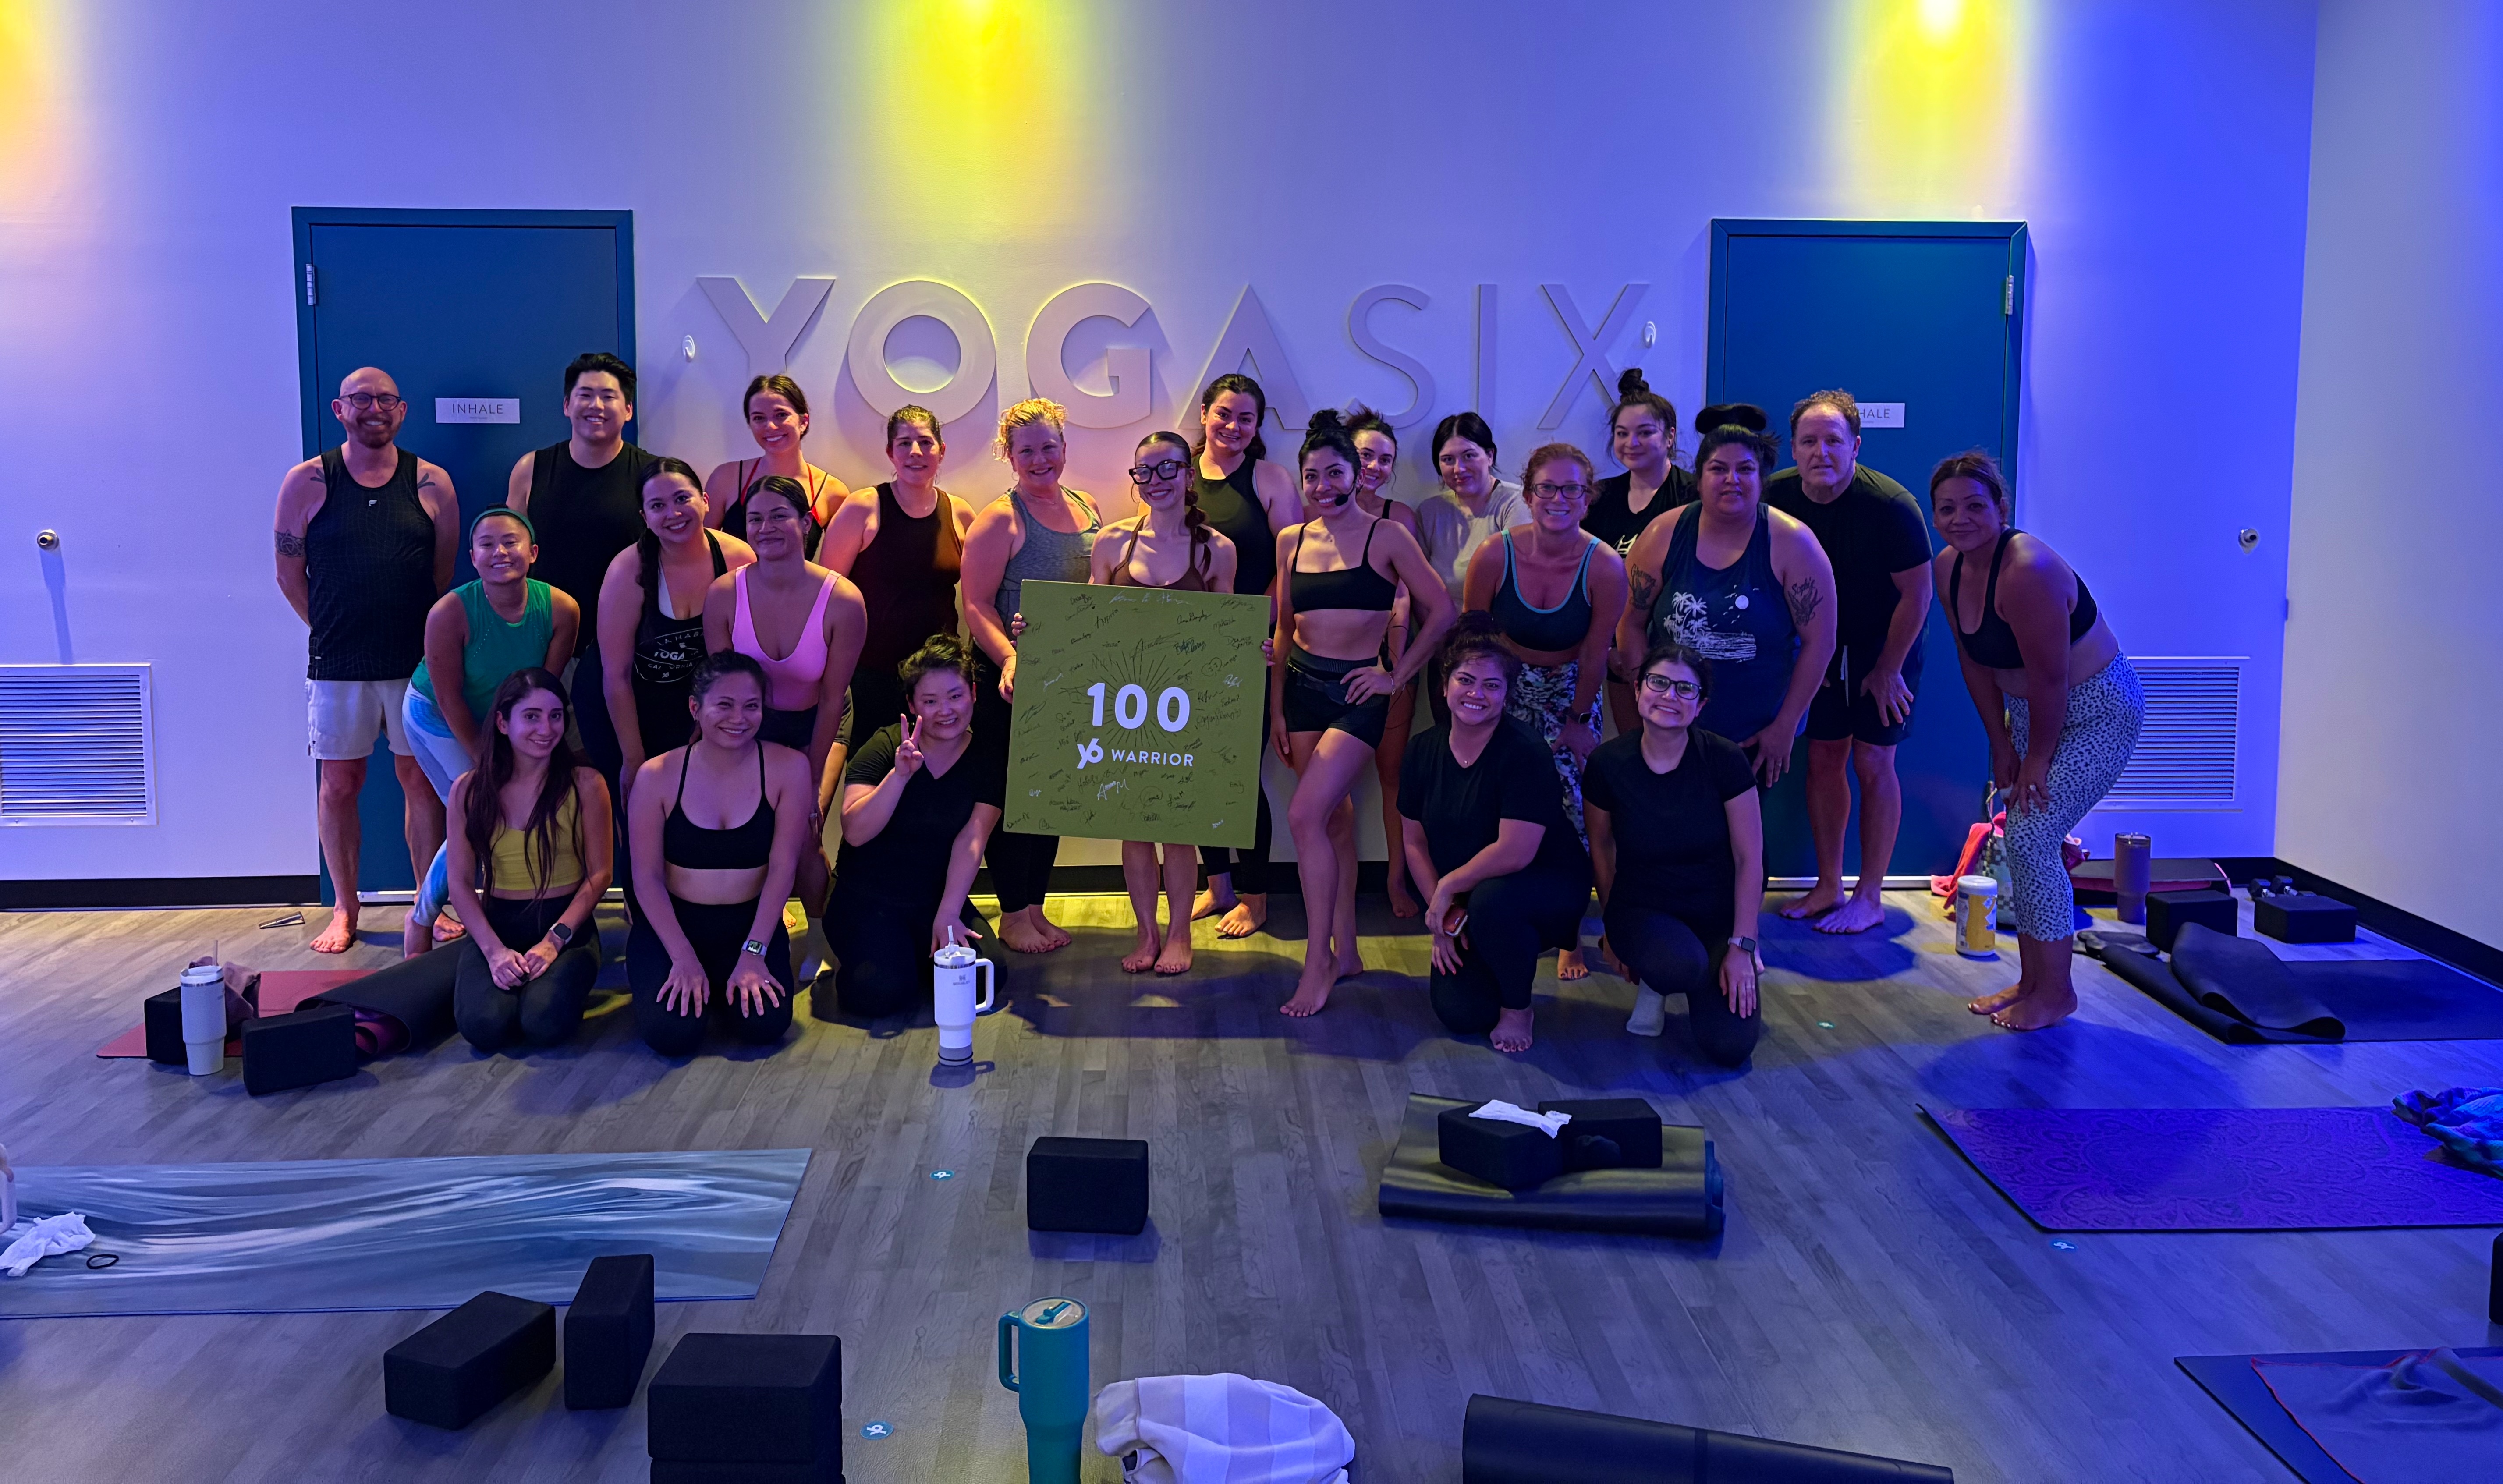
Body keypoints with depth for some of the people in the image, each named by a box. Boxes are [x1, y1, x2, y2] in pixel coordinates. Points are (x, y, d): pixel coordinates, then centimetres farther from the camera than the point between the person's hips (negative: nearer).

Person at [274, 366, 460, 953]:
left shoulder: (432, 484, 2)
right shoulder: (307, 483, 0)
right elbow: (290, 575, 5)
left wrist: (424, 638, 9)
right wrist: (335, 631, 7)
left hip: (415, 662, 0)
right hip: (337, 667, 0)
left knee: (420, 779, 7)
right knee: (338, 784, 6)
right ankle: (345, 909, 20)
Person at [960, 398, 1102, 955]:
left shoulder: (1088, 509, 9)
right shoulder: (1002, 518, -9)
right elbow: (977, 604, -14)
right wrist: (1010, 659, -28)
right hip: (1013, 681, -6)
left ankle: (1036, 907, 25)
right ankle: (1013, 915, 13)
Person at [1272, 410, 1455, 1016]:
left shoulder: (1386, 536, -5)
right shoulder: (1292, 542, 8)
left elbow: (1441, 612, -3)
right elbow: (1283, 630, 14)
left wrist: (1397, 676, -4)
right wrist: (1276, 709, 12)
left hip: (1358, 691, -5)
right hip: (1302, 687, 5)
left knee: (1305, 814, -16)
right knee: (1334, 815, 11)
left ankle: (1319, 962, -8)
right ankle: (1345, 949, 21)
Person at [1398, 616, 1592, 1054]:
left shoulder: (1525, 754, -21)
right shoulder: (1424, 750, -2)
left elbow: (1515, 852, -28)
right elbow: (1414, 842, 4)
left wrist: (1447, 888, -17)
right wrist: (1444, 918, -5)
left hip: (1550, 892, -5)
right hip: (1463, 905, 5)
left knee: (1491, 899, -39)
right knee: (1460, 1013, -13)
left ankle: (1517, 1008, -11)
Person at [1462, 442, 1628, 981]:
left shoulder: (1605, 568, -20)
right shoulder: (1495, 556, -18)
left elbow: (1594, 657, -8)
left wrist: (1577, 719, 0)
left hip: (1569, 693, 0)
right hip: (1504, 688, 1)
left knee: (1573, 812, -6)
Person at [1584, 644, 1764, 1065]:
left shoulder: (1724, 761, -12)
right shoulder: (1608, 763, -10)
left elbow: (1749, 859, -7)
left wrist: (1741, 946, -9)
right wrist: (1616, 930, 13)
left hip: (1717, 914, 1)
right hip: (1641, 908, -1)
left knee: (1730, 1046, -18)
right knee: (1681, 965, -38)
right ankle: (1654, 983, 3)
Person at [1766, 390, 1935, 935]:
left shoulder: (1891, 506, -24)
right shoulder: (1778, 496, -12)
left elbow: (1917, 594, -17)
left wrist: (1888, 670, -11)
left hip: (1884, 650, -4)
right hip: (1824, 649, 4)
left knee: (1872, 762, -4)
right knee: (1823, 759, 6)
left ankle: (1870, 897, 6)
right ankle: (1828, 887, 18)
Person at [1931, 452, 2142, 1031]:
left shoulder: (2028, 570, -30)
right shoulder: (1947, 569, -3)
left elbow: (2049, 680, -26)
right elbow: (1974, 660, 5)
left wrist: (2038, 759, -16)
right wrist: (2001, 742, 4)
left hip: (2098, 713, -8)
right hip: (2031, 709, 9)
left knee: (2031, 837, -13)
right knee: (2020, 841, 9)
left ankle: (2056, 991, 1)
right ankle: (2032, 981, 22)